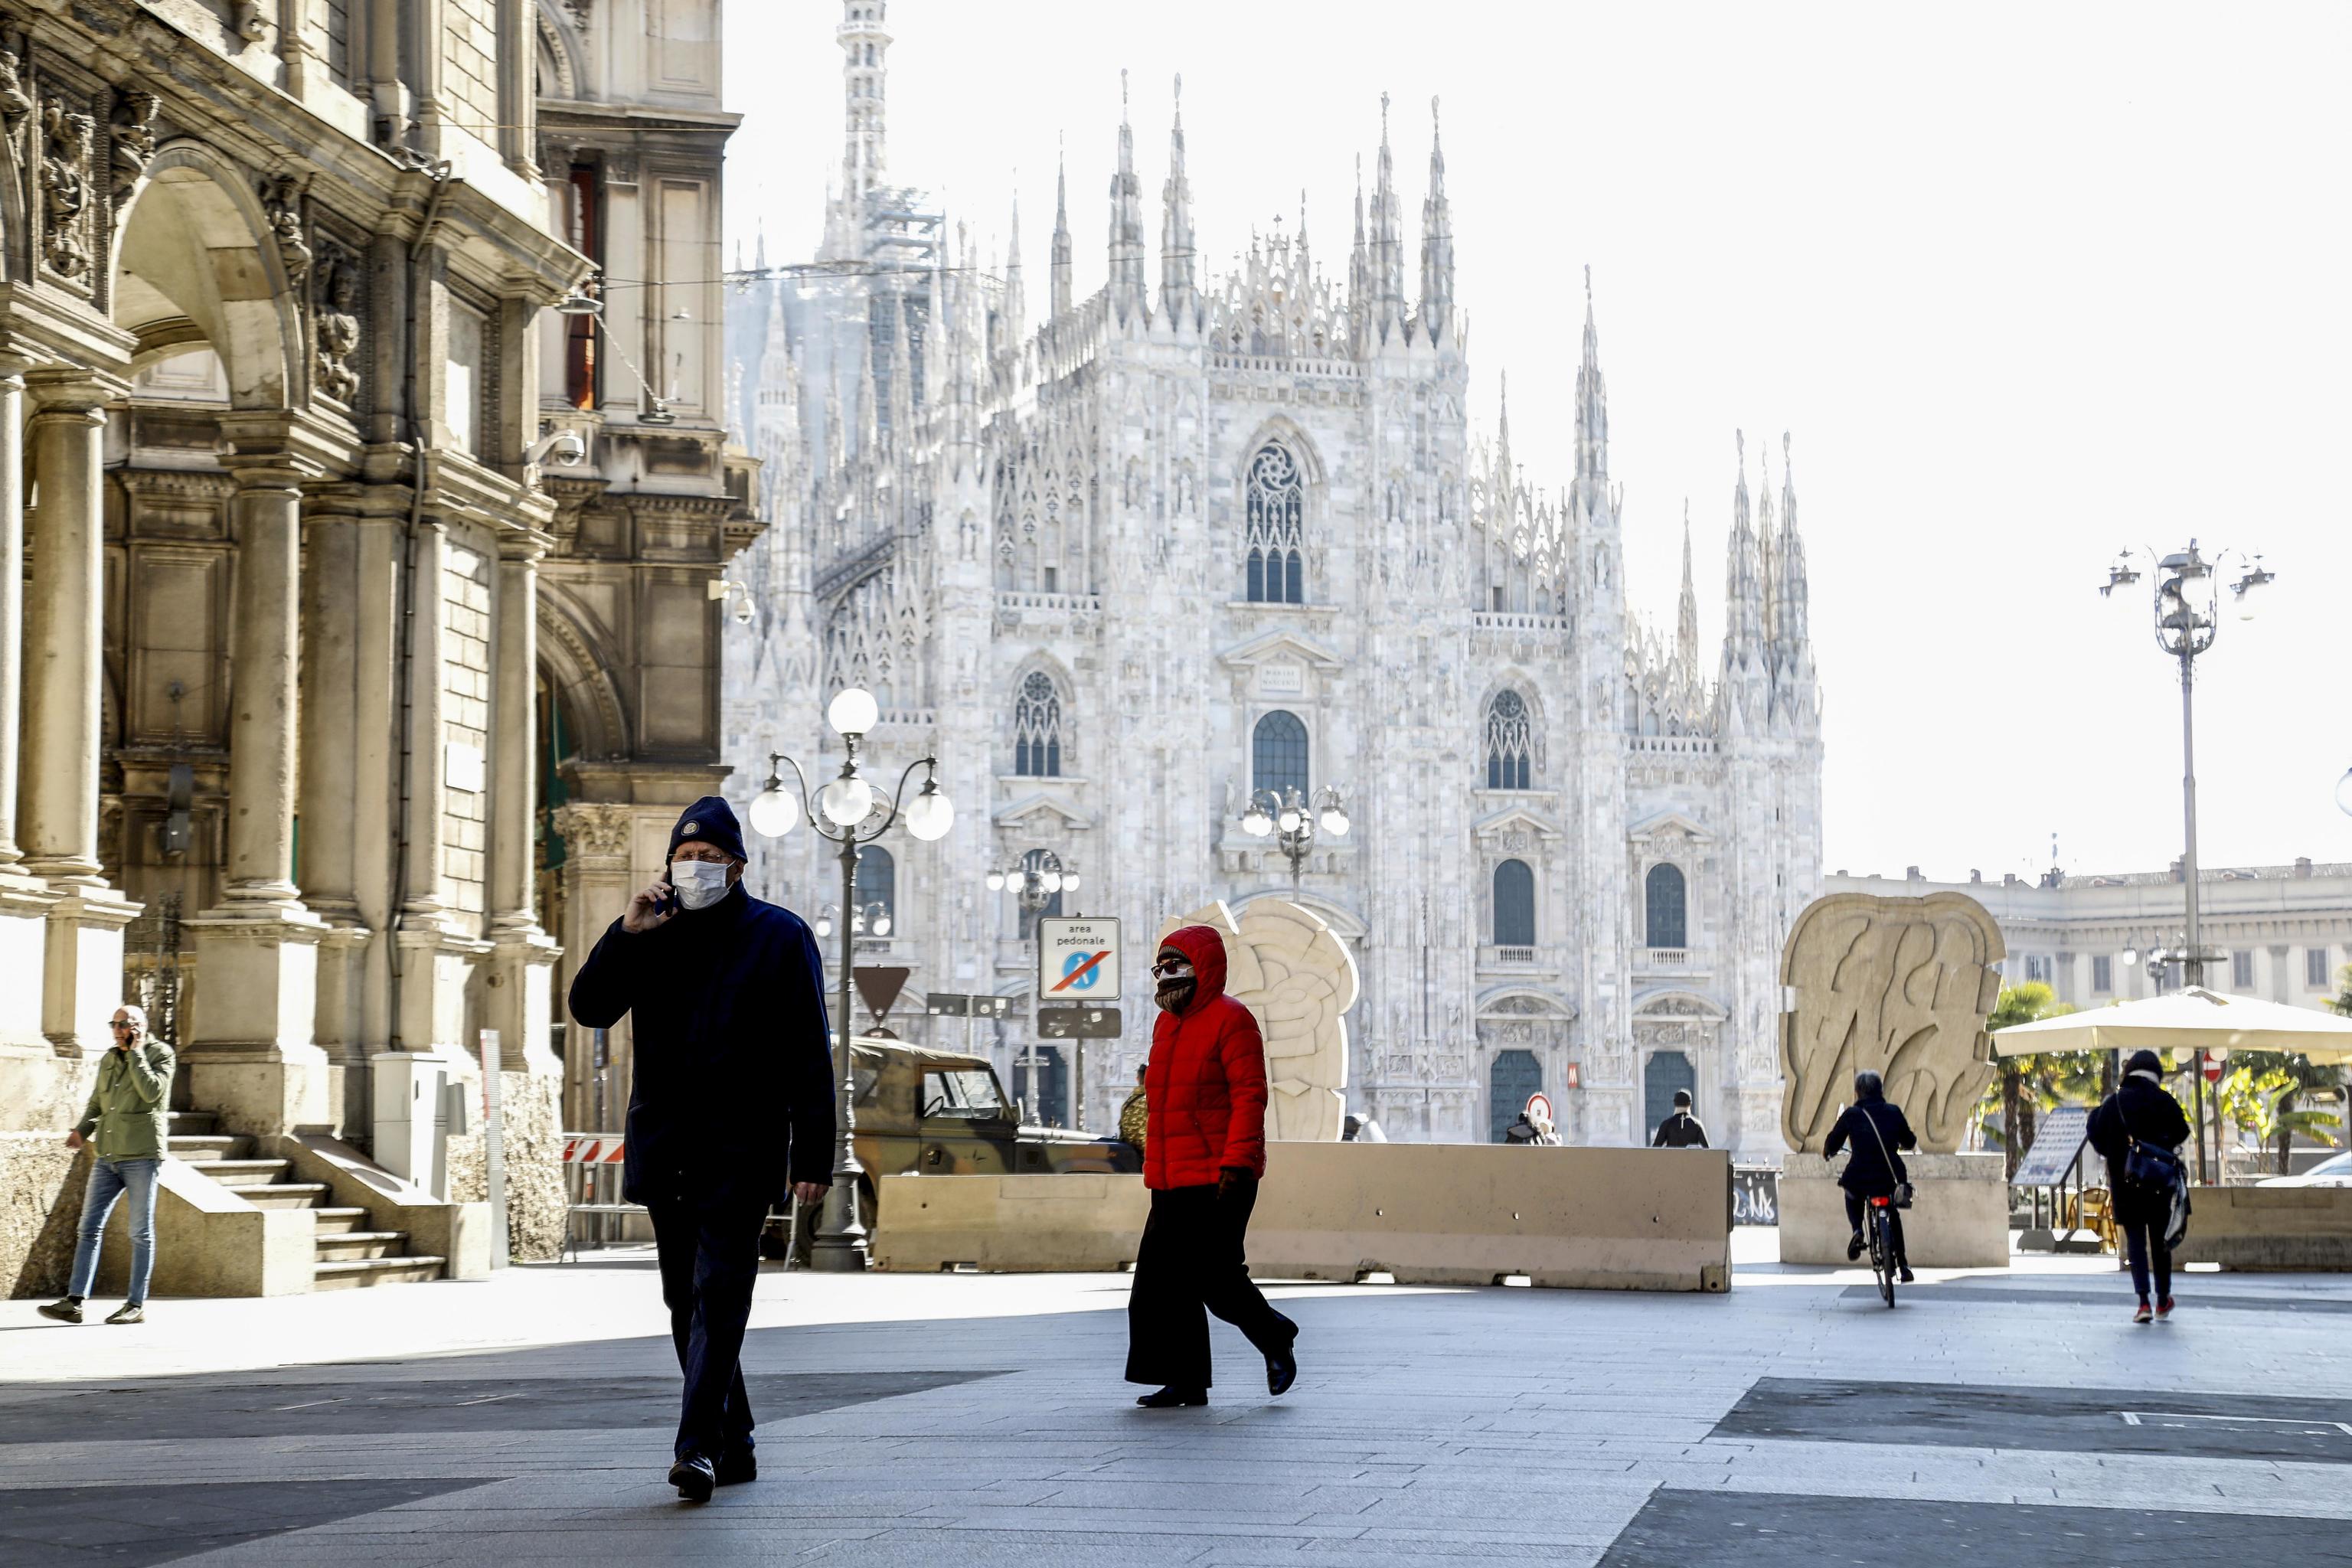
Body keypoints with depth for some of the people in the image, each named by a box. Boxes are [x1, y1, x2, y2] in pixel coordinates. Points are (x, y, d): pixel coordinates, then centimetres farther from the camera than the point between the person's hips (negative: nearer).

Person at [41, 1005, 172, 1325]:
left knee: (141, 1233, 0)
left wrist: (135, 1053, -12)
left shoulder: (160, 1053, -1)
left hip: (142, 1155, -6)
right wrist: (83, 1130, 6)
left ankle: (136, 1305, 5)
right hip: (108, 1156, 6)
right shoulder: (109, 1061, 16)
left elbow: (152, 1092, -18)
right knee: (90, 1227, 0)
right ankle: (74, 1302, -2)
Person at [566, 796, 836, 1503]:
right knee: (686, 1299, 9)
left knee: (718, 1292, -14)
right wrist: (627, 934, -8)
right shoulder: (654, 935, 13)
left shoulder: (779, 935, 2)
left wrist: (813, 1154, -7)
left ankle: (699, 1445, -20)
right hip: (664, 1147, 5)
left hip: (740, 1149, -5)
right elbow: (589, 1007, 5)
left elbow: (810, 1053, -1)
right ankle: (732, 1443, 19)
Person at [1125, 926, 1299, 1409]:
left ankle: (1275, 1337, 17)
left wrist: (1236, 1163, -22)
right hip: (1171, 1182, 9)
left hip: (1218, 1180, -9)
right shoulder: (1166, 1025, 18)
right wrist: (1156, 1166, 21)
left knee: (1213, 1277, -9)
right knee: (1164, 1279, 2)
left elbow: (1249, 1096, -15)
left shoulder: (1230, 1020, -9)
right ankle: (1185, 1381, 6)